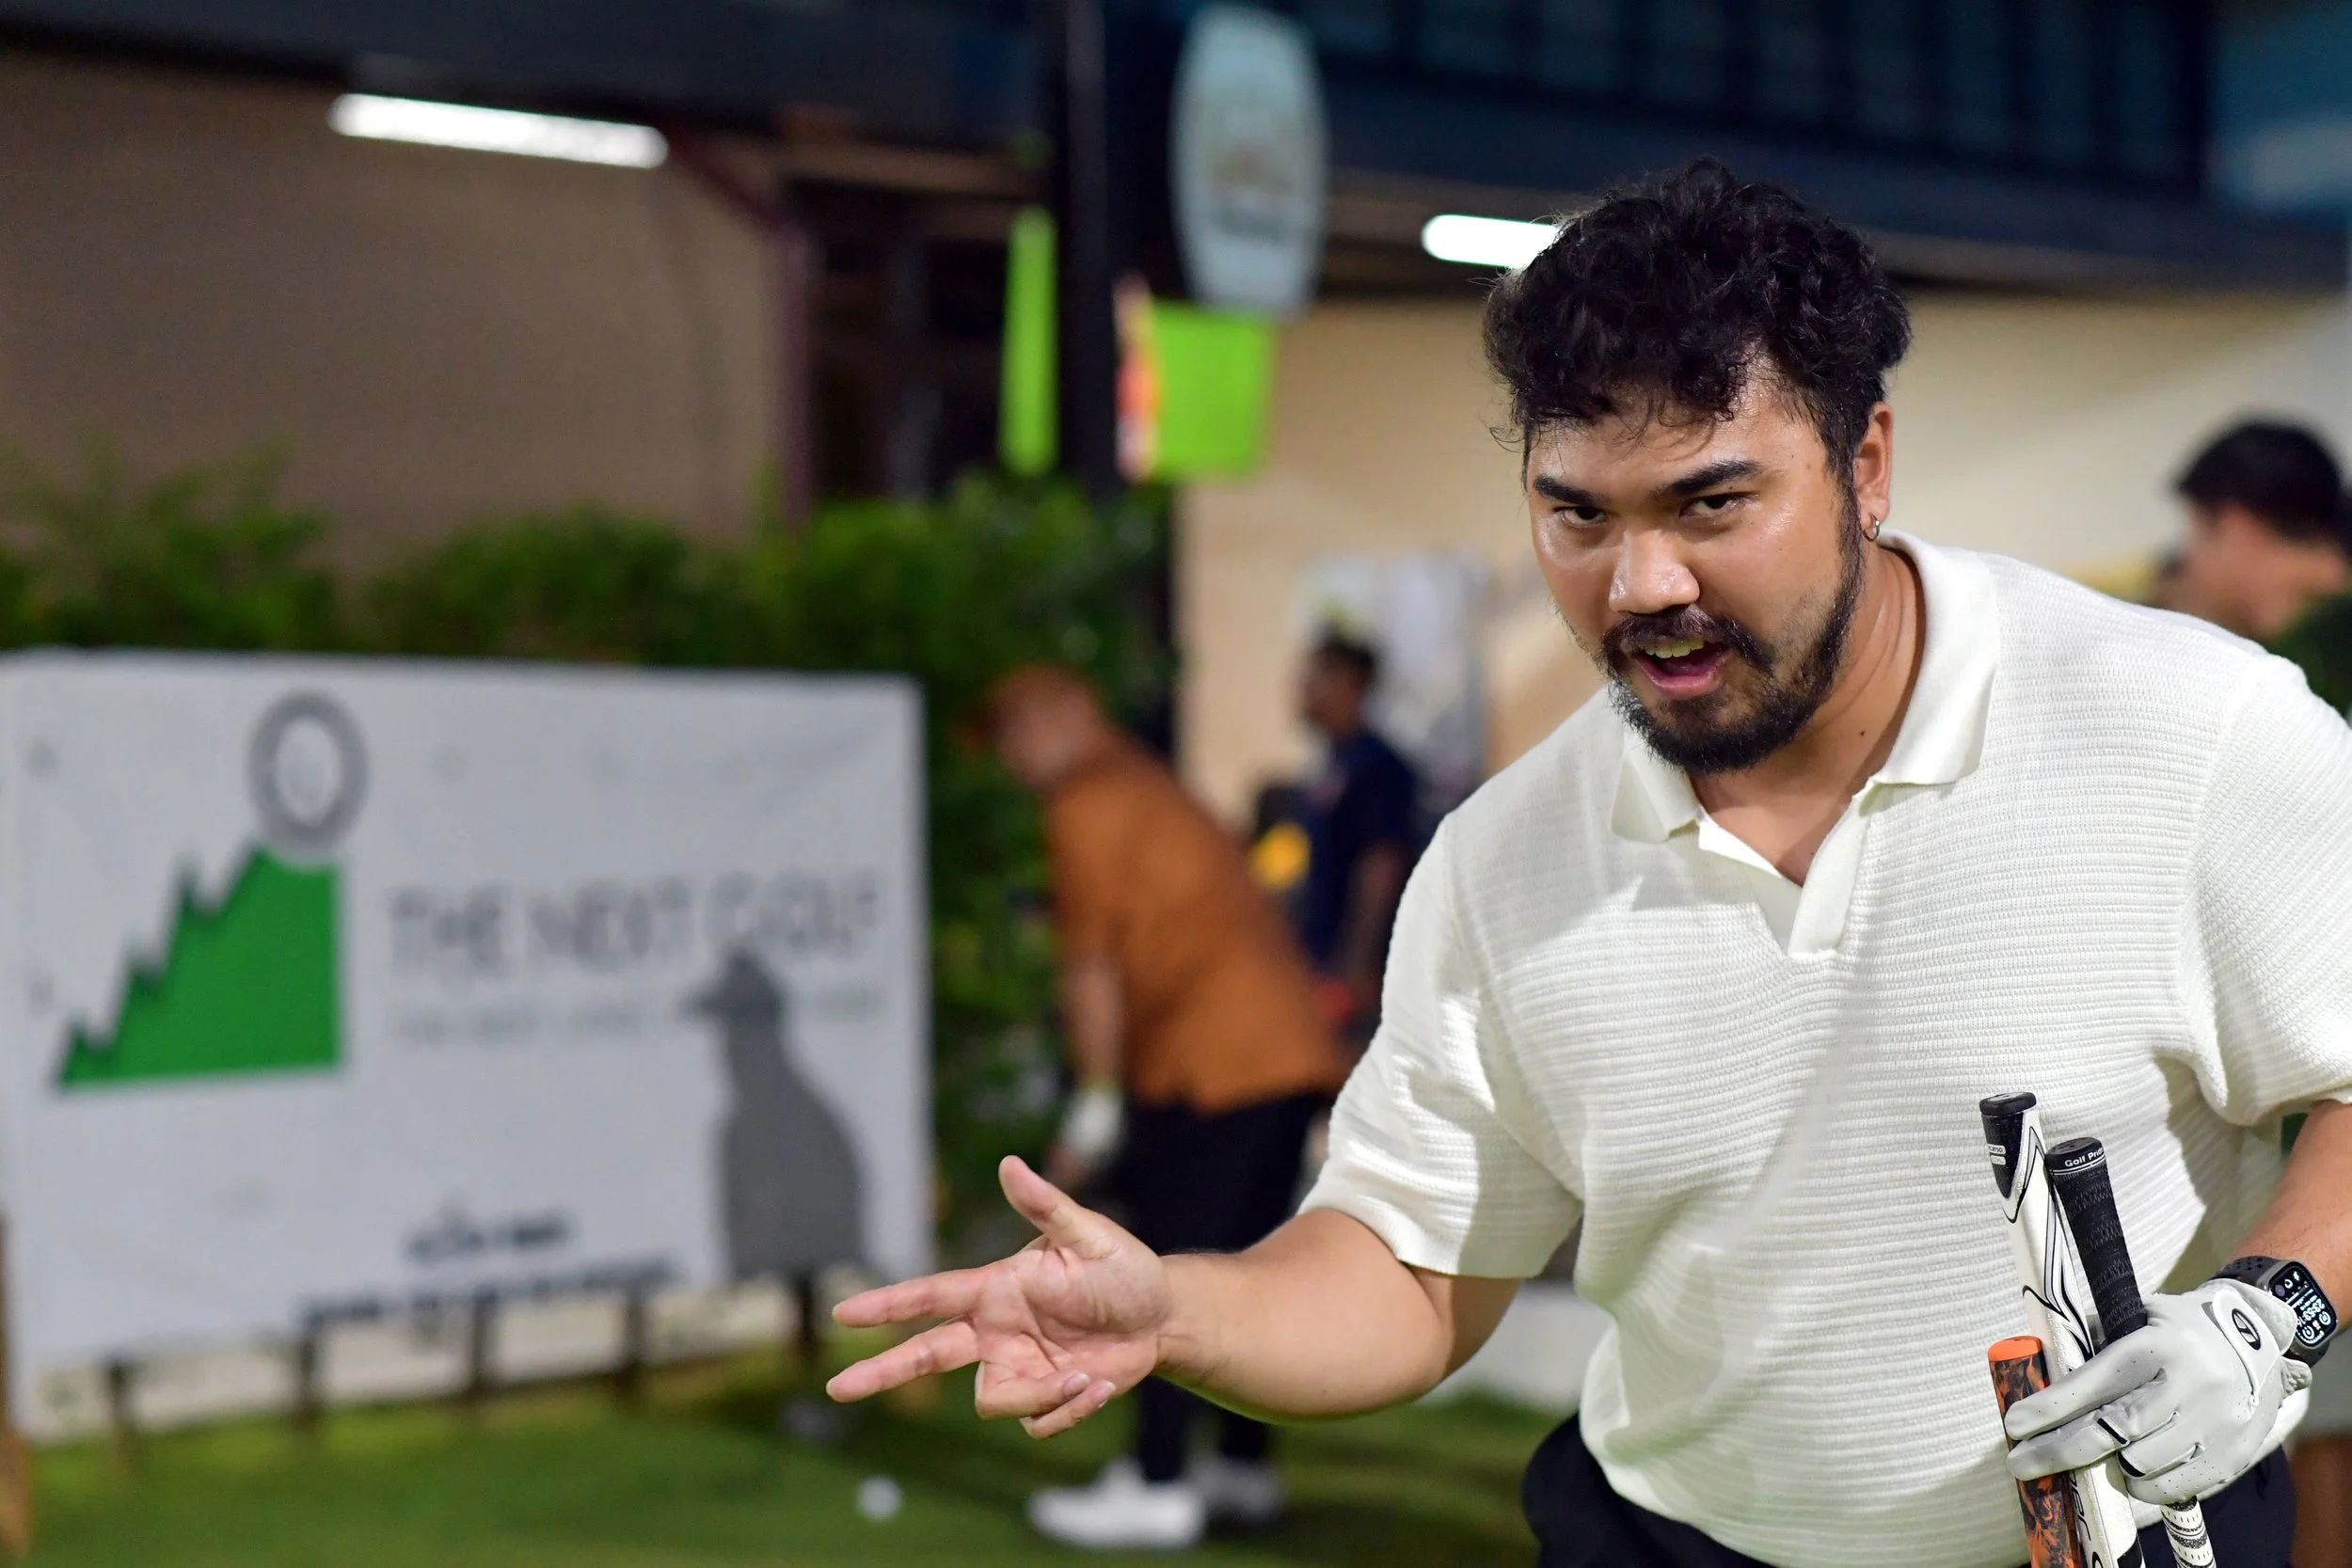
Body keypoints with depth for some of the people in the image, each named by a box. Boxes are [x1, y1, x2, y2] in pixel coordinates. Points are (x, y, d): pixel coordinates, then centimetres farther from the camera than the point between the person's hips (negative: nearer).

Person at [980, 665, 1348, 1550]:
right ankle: (1243, 1468, 21)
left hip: (1215, 1062, -10)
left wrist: (1095, 1107, -8)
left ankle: (1158, 1488, -4)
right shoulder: (1154, 791, 25)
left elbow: (1094, 967, -10)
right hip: (1291, 1048, 10)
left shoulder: (1087, 807, -4)